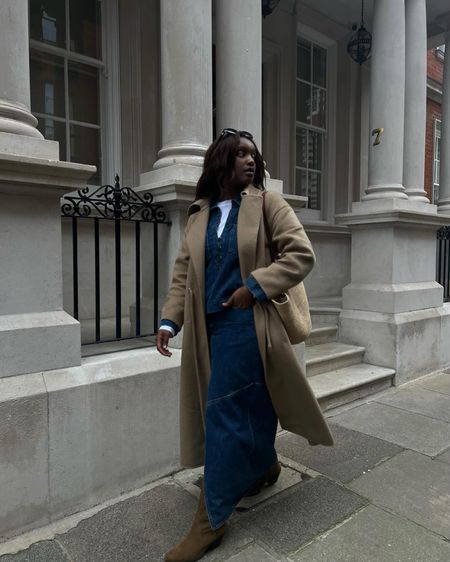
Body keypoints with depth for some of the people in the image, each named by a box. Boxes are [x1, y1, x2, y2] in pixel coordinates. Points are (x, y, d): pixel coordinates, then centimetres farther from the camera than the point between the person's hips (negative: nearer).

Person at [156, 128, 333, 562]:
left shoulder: (267, 203, -1)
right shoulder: (198, 214, 10)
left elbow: (302, 254, -6)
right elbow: (183, 271, 11)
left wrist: (254, 286, -15)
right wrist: (170, 319, 0)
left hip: (246, 324, -4)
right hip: (210, 327, 5)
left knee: (224, 416, -3)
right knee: (246, 409, 17)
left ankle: (211, 519, 13)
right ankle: (265, 466, 45)